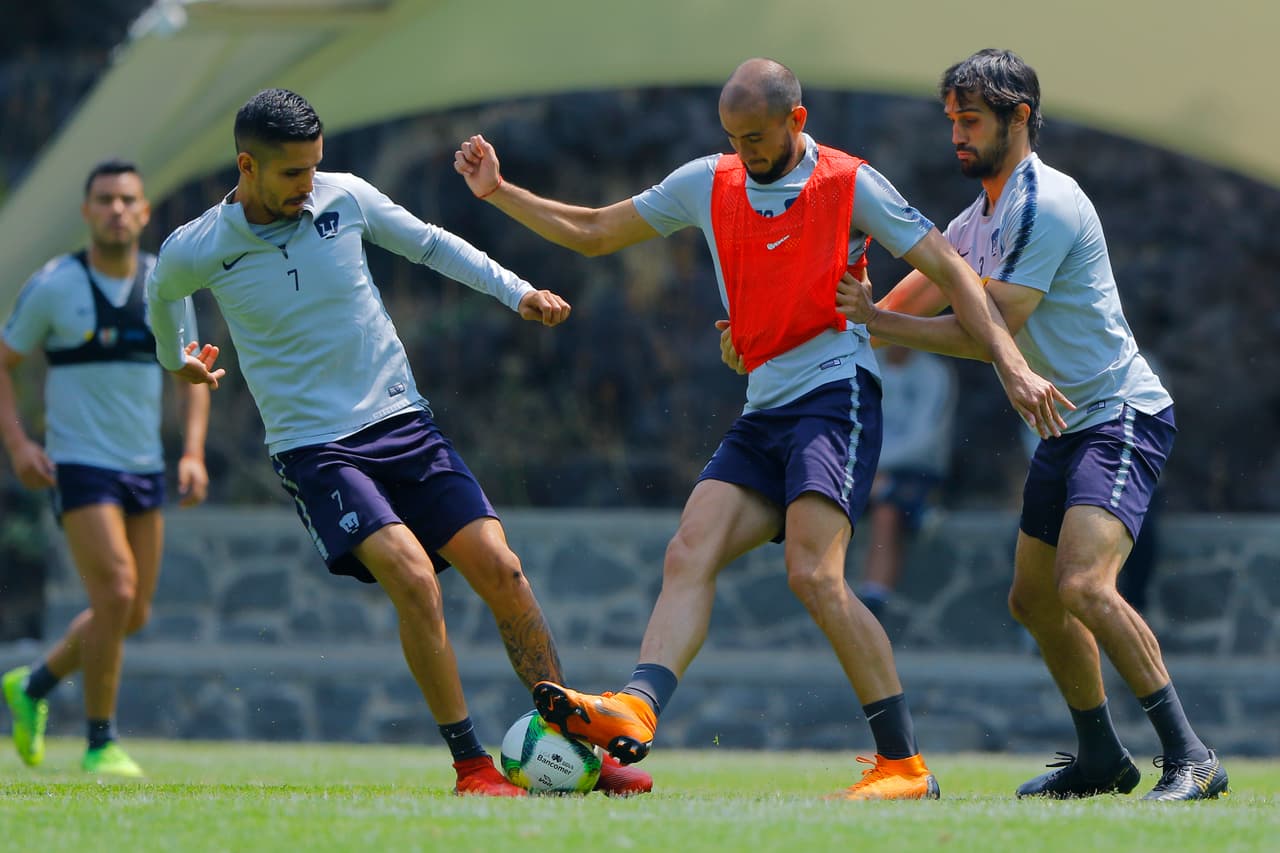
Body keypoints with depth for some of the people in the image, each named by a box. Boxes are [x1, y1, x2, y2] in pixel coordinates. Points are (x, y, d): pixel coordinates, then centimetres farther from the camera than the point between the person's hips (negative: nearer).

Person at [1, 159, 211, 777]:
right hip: (78, 467, -5)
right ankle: (100, 744, -4)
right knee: (116, 595, -17)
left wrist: (194, 453, -1)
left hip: (145, 469, 5)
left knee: (133, 614, 8)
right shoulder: (52, 286, -8)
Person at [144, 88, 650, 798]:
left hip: (401, 421, 4)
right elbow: (160, 296, 16)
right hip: (313, 447, -3)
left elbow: (430, 244, 15)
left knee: (500, 570, -8)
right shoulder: (194, 252, -8)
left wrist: (516, 291, 6)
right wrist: (176, 360, 33)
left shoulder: (345, 198, -2)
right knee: (413, 578, -25)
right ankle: (470, 765, -13)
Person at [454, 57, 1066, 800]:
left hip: (836, 394, -7)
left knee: (814, 574, -21)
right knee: (689, 555, -13)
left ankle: (905, 765, -18)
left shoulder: (850, 185, -3)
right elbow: (592, 233, 21)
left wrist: (1012, 363, -13)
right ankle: (635, 712, -29)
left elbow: (949, 269, -3)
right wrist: (498, 193, 12)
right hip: (763, 411, 7)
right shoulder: (706, 185, 12)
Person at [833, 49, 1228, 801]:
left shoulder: (1045, 205, -17)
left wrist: (876, 322, -21)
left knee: (1084, 587, -26)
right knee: (1035, 600, 16)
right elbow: (908, 304, 17)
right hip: (1066, 428, 11)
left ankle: (1190, 758, -24)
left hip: (1121, 416, -10)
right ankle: (1102, 759, 30)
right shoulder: (979, 221, 14)